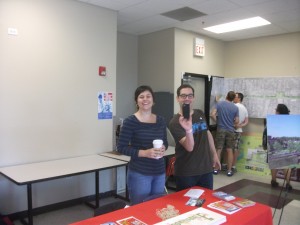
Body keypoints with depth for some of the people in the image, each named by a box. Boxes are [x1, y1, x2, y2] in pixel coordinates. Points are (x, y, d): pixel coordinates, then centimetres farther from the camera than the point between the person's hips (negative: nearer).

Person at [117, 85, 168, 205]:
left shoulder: (161, 120, 4)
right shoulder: (130, 121, -11)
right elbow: (121, 147, -11)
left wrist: (163, 148, -7)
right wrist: (144, 153, -21)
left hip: (160, 172, 5)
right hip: (139, 173, -5)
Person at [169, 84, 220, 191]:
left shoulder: (200, 114, 4)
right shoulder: (175, 122, -14)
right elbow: (189, 147, -22)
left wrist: (214, 154, 18)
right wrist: (188, 130, -39)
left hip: (206, 169, 5)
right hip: (185, 173, -5)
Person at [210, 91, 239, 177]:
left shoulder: (219, 103, -3)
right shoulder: (235, 107, 0)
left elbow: (212, 114, -11)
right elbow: (236, 121, 1)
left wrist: (218, 121, 5)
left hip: (221, 130, 0)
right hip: (231, 131, 1)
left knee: (218, 150, 5)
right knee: (229, 151, 6)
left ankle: (216, 169, 11)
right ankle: (229, 170, 11)